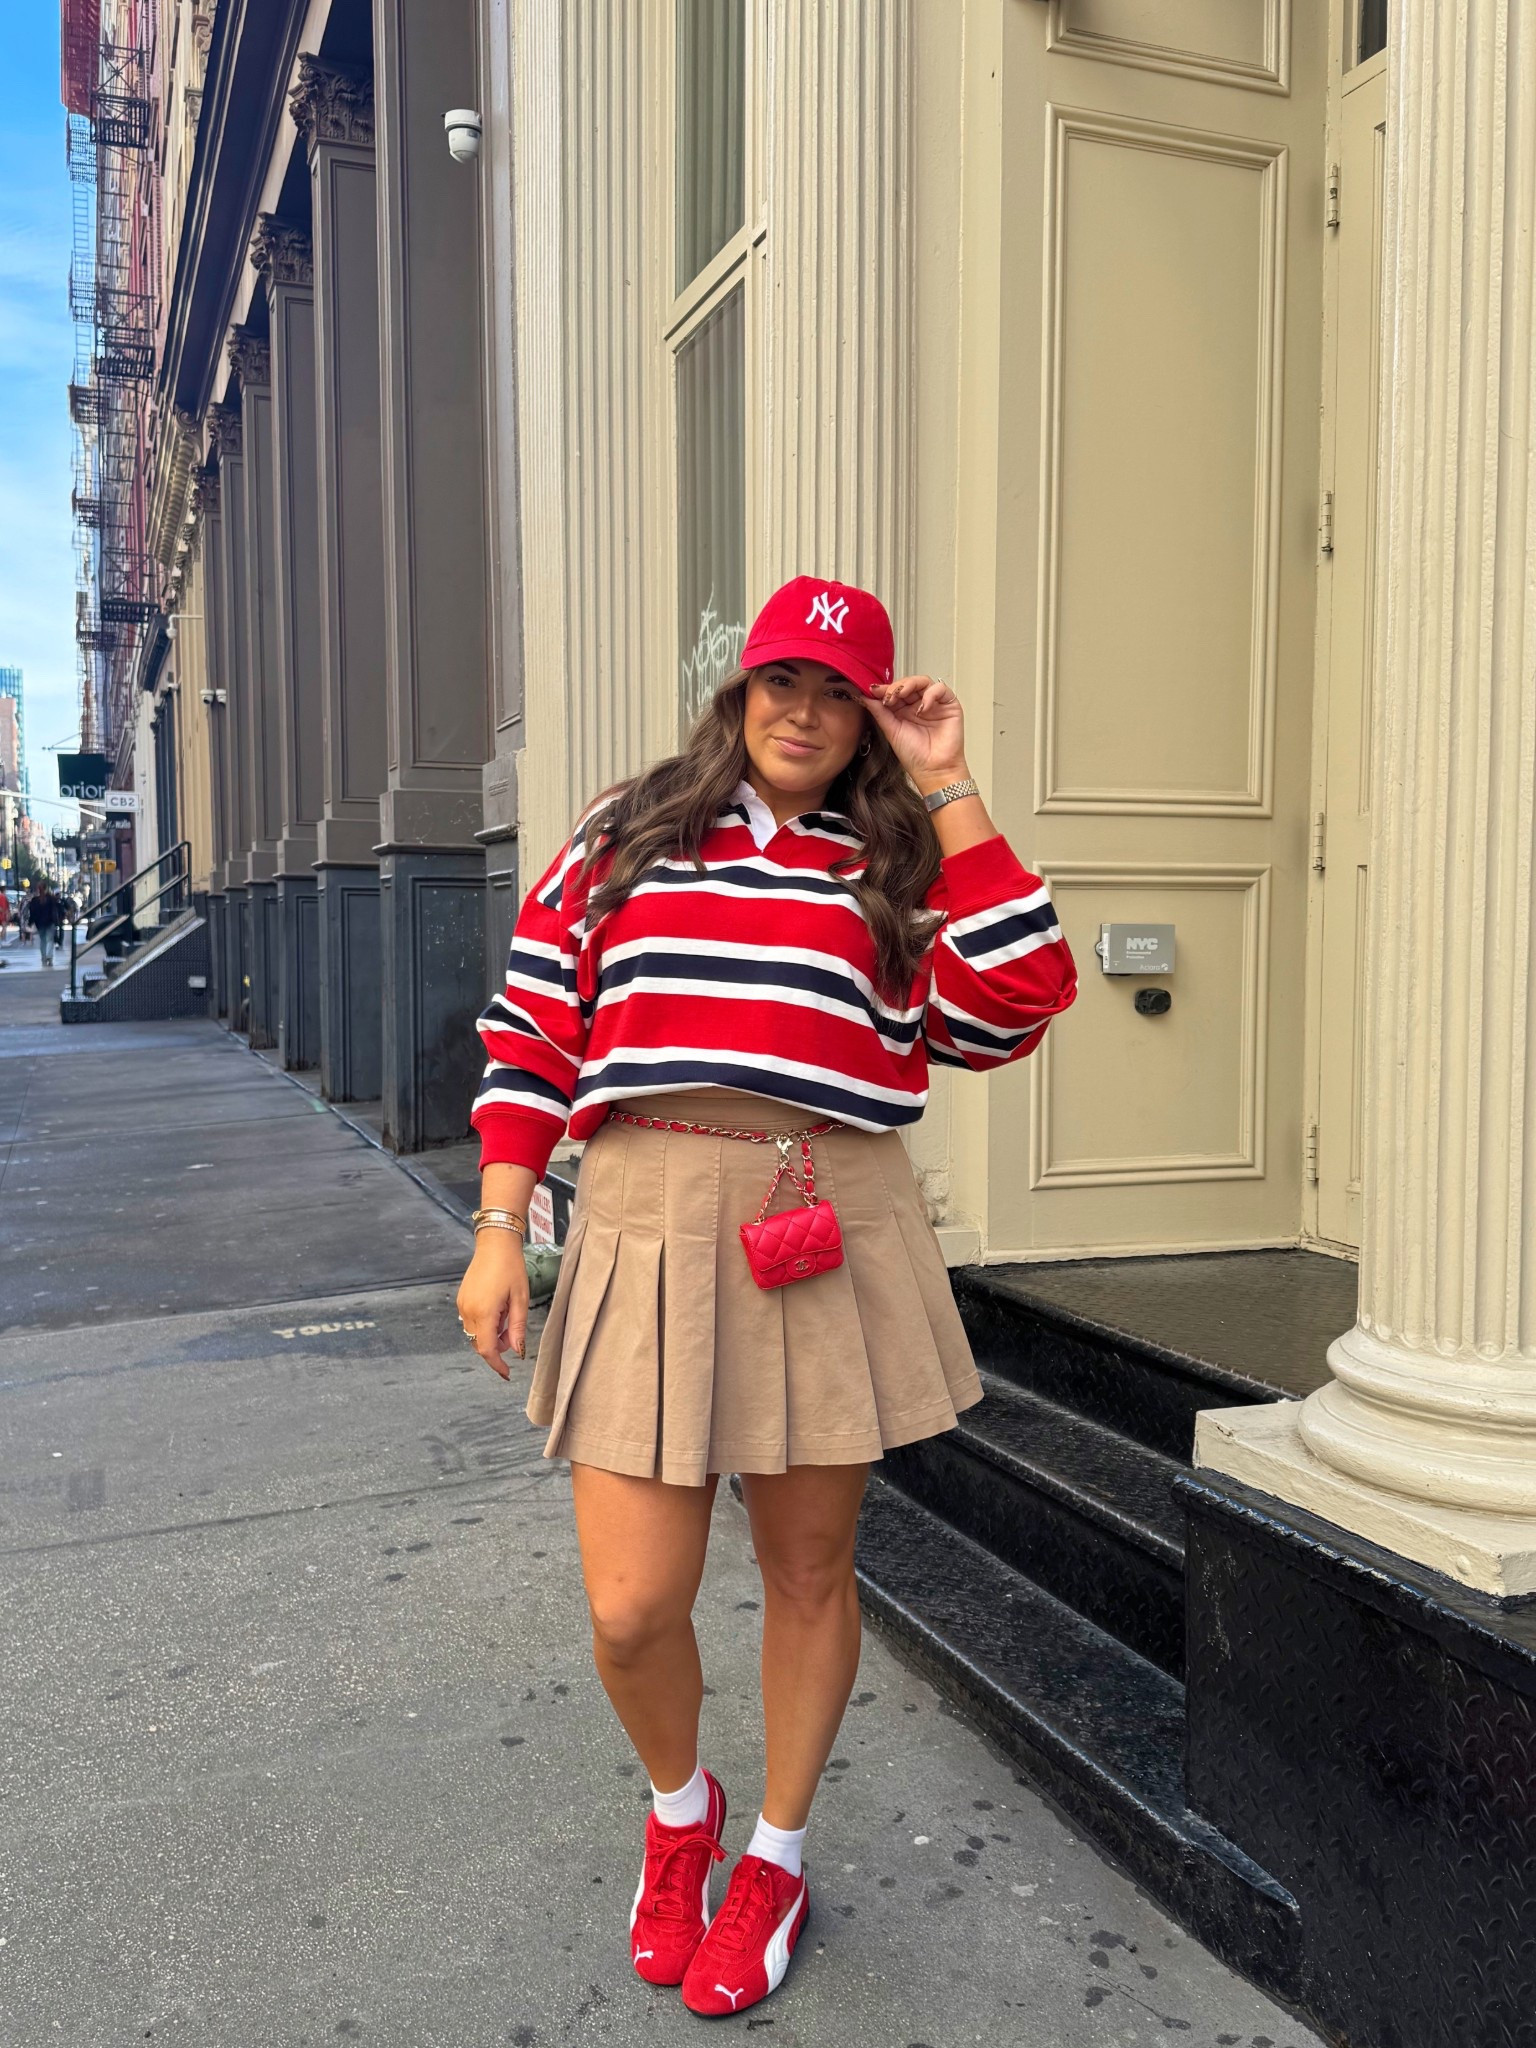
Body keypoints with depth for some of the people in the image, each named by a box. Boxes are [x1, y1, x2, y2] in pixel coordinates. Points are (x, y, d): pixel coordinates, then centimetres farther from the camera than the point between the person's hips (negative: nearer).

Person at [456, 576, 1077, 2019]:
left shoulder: (896, 869, 10)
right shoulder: (621, 839, 11)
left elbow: (1011, 1007, -8)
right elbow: (532, 1031, 8)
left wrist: (949, 791, -4)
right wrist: (500, 1229, 0)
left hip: (831, 1236, 1)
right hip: (648, 1228, 0)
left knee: (809, 1570, 13)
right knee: (632, 1608, -1)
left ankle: (776, 1857, 39)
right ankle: (679, 1805, 35)